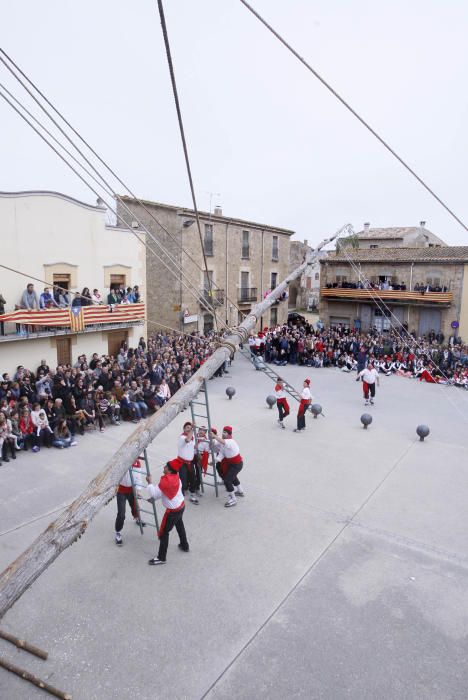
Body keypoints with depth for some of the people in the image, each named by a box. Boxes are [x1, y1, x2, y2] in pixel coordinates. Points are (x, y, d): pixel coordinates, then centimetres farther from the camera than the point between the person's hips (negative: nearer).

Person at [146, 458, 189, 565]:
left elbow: (154, 494, -25)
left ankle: (161, 558, 13)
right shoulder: (176, 477, -4)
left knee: (163, 532, 4)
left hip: (173, 511, -8)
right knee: (179, 525, 31)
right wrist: (154, 497, 7)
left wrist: (150, 482, -14)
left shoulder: (165, 482, -29)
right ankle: (184, 545, 48)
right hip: (181, 505, 9)